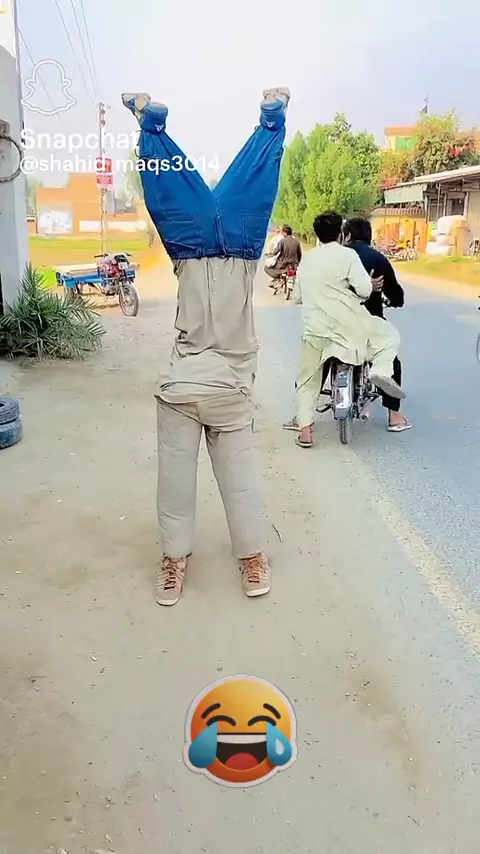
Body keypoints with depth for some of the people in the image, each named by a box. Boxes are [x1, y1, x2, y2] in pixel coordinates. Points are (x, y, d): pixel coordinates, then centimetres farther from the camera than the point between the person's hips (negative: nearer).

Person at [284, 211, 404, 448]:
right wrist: (371, 287, 9)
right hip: (349, 325, -4)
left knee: (308, 380, 15)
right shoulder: (347, 254, -3)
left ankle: (304, 430, 10)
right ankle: (381, 370, -10)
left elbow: (297, 297, 20)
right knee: (389, 335, 17)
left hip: (315, 330, 4)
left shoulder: (306, 259, 14)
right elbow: (364, 289, -13)